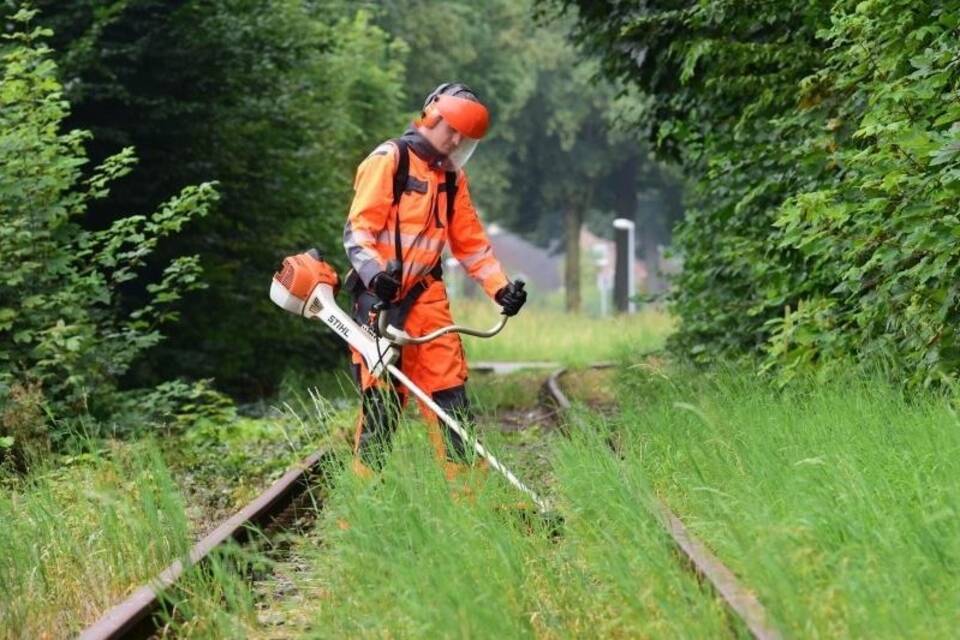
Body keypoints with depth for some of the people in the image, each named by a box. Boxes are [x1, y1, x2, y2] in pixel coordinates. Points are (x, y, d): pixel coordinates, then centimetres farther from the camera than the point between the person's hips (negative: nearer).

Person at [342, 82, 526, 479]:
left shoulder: (452, 177, 17)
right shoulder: (389, 160, -5)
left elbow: (471, 242, 20)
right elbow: (358, 228, -12)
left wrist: (500, 288, 7)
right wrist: (375, 273, -29)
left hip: (426, 294, 7)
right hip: (381, 294, -7)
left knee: (450, 388, 1)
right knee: (382, 397, -8)